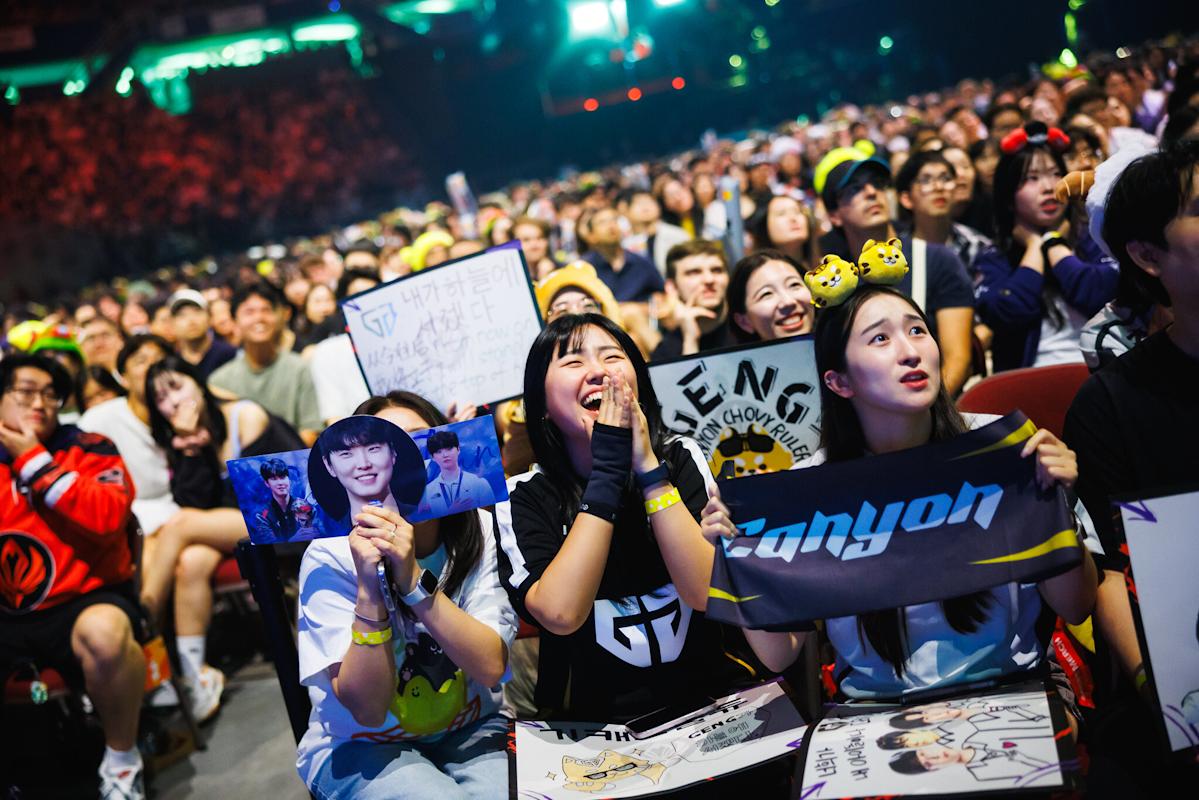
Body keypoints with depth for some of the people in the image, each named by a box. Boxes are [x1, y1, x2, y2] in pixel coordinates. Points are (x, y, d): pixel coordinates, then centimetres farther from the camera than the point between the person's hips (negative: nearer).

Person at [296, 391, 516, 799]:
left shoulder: (478, 531, -10)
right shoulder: (331, 557, -16)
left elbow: (490, 668, -19)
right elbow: (367, 709, -20)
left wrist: (413, 579, -31)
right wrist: (369, 589, -33)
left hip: (469, 731, 2)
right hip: (360, 747, -2)